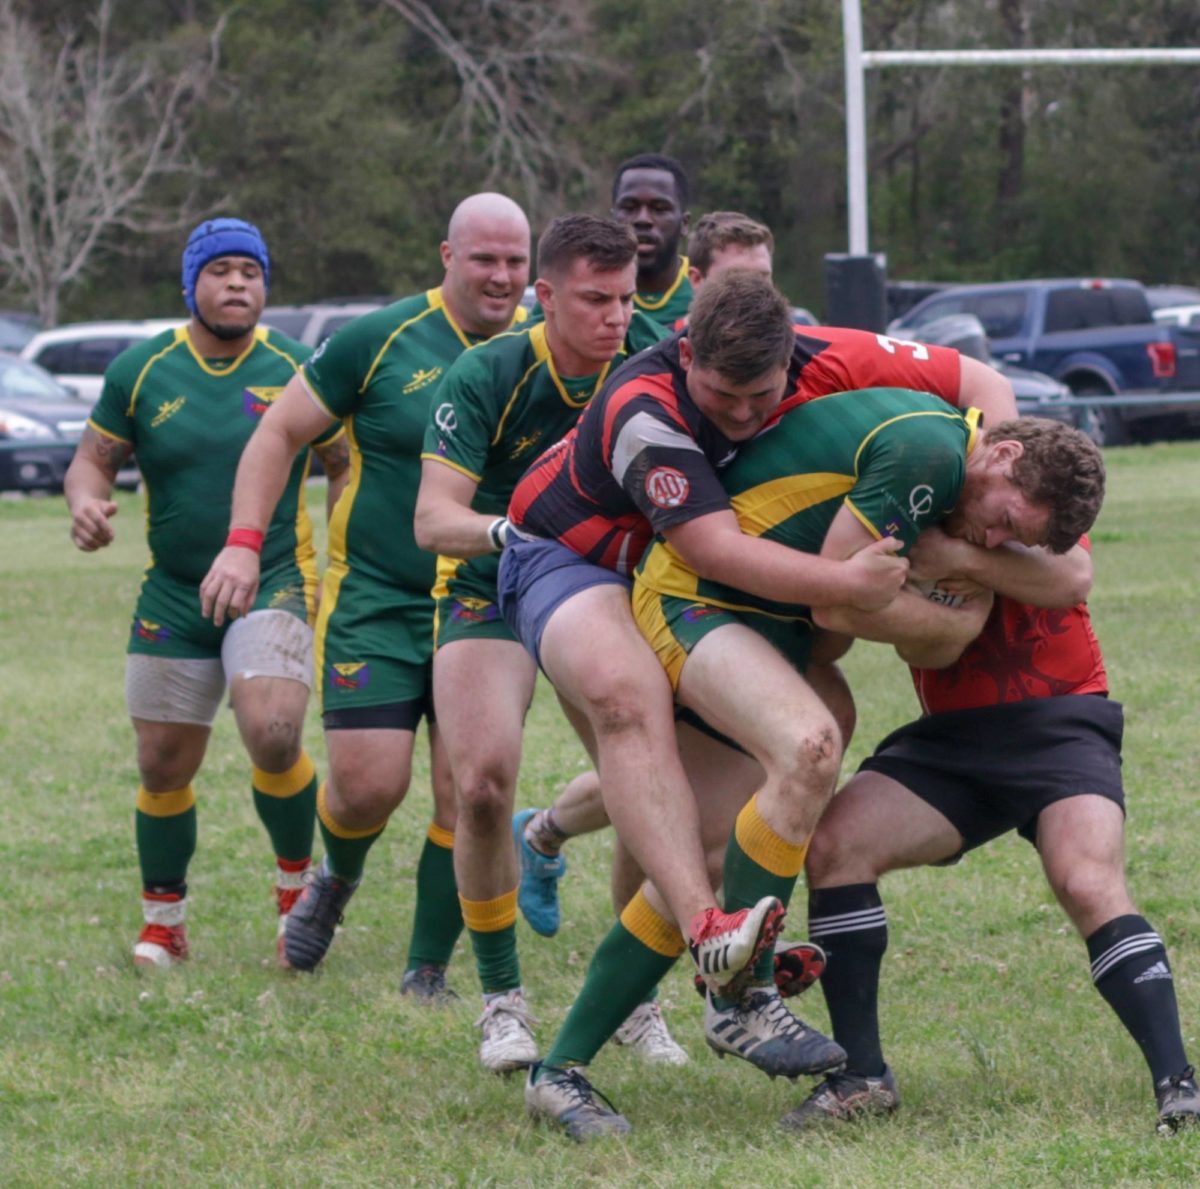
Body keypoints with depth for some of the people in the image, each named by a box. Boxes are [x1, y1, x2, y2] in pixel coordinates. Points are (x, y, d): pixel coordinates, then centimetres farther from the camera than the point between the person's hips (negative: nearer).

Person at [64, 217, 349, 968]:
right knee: (163, 766, 5)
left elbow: (344, 462, 8)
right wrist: (86, 501, -14)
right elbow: (94, 459, 8)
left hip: (274, 586, -3)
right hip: (174, 594, 3)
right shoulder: (141, 371, 1)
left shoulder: (296, 371, -2)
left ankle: (297, 882, 1)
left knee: (273, 734, -24)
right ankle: (164, 923, 25)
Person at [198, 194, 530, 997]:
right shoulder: (383, 340, -5)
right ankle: (337, 882, 26)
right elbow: (282, 430, 2)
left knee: (466, 796, -4)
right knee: (369, 782, -9)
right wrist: (244, 542, -7)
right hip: (375, 599, -2)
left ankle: (429, 974, 11)